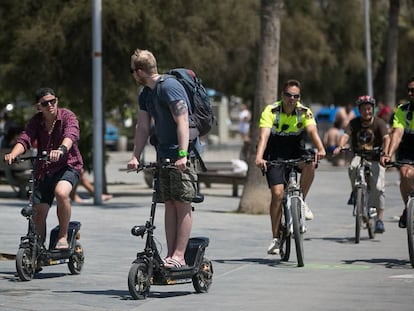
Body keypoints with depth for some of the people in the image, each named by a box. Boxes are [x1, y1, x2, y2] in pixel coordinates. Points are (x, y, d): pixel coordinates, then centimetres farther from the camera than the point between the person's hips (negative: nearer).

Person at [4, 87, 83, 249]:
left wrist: (61, 149, -52)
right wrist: (13, 154, -37)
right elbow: (25, 139, -15)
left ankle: (63, 236, -17)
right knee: (38, 212, -2)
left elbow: (71, 135, -30)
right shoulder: (36, 121, 1)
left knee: (61, 192, -34)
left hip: (68, 165, -4)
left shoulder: (67, 116, -9)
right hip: (44, 170, 4)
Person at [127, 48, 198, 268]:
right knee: (169, 205, 6)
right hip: (163, 155, 9)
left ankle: (179, 256, -10)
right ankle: (170, 255, 6)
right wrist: (135, 157, 3)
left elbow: (182, 122, -21)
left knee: (182, 204, -8)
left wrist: (182, 155, -28)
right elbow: (143, 127, 13)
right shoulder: (145, 95, 14)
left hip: (182, 155, -9)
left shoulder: (170, 87, -14)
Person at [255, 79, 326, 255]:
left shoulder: (304, 113, -10)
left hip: (296, 153, 2)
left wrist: (320, 150, -47)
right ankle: (275, 239, -6)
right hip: (275, 156, -2)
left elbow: (312, 131, -26)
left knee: (310, 163, -32)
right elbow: (264, 135, -28)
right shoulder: (270, 111, -16)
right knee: (277, 193, -15)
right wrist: (259, 157, -45)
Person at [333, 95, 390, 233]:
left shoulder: (379, 123, -7)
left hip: (375, 159, -1)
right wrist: (339, 147, -36)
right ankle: (355, 191, -5)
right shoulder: (354, 123, 0)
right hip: (359, 156, 1)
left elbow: (386, 138, -21)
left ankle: (379, 219, -4)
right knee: (353, 167, -34)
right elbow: (346, 135, -15)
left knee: (378, 187, -16)